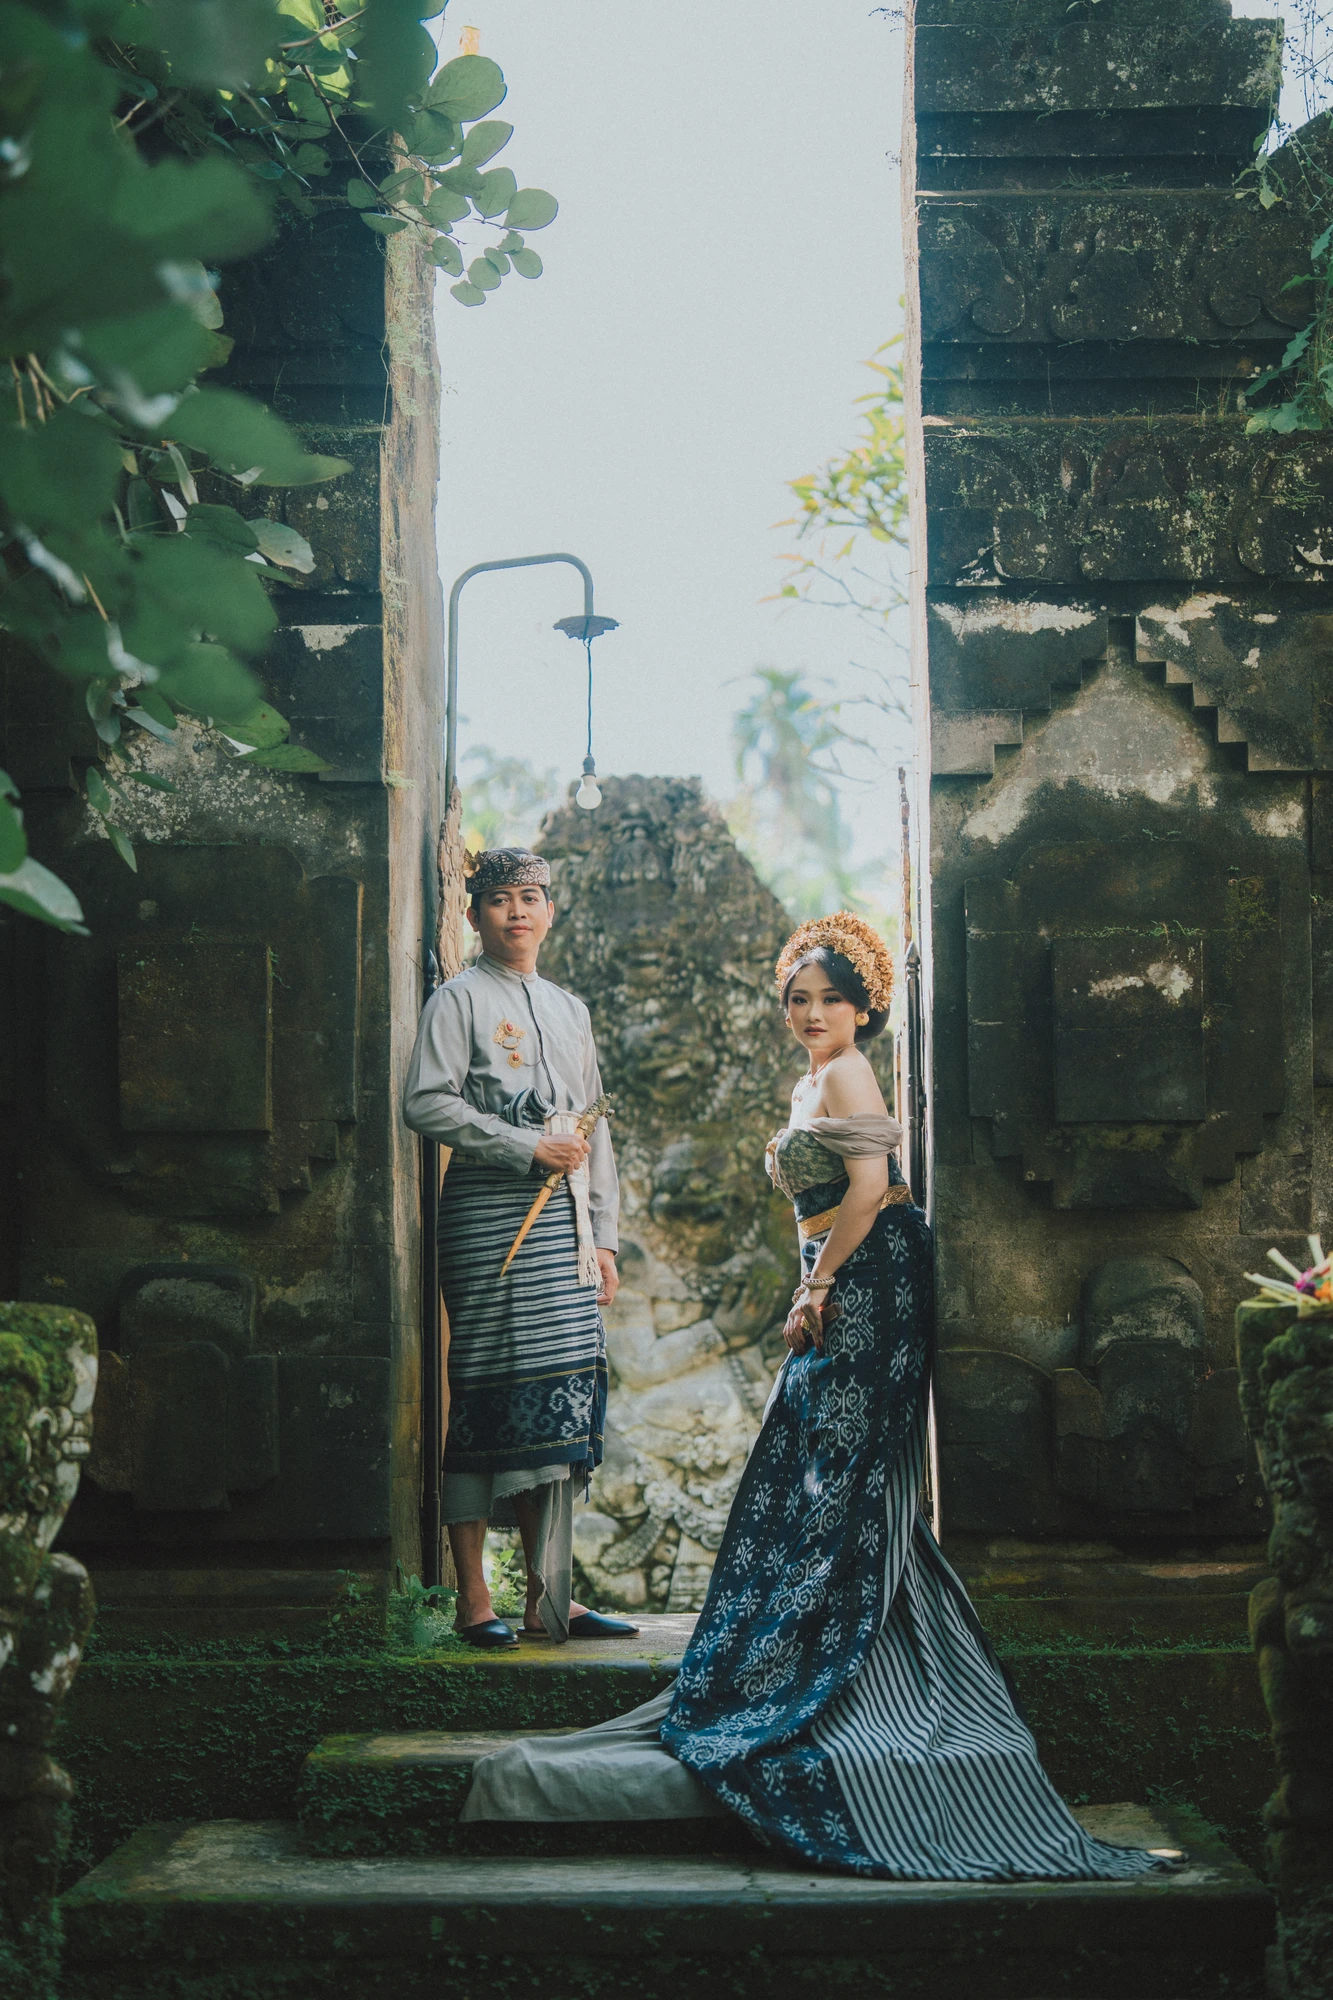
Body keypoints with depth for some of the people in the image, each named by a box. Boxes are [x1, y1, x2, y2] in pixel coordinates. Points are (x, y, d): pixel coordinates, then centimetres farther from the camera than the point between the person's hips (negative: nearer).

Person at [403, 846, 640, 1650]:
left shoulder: (571, 1010, 21)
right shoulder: (461, 998, 3)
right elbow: (426, 1102, -9)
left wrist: (603, 1238, 15)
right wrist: (529, 1147, -13)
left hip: (563, 1222, 6)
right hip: (490, 1214, -6)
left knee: (563, 1402, 2)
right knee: (488, 1400, -7)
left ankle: (550, 1596, 6)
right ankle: (474, 1597, -2)